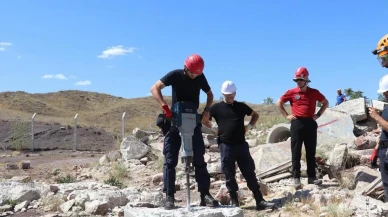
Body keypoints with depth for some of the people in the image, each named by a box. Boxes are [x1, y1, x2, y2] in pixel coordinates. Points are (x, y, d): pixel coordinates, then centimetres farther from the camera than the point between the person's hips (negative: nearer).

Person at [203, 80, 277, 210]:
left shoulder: (241, 106, 10)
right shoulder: (217, 107, 2)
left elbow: (255, 115, 24)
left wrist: (249, 126, 9)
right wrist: (213, 128, -1)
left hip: (241, 145, 2)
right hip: (226, 146, -2)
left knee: (250, 174, 2)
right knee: (229, 176, 4)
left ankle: (260, 201, 5)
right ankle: (234, 202, 13)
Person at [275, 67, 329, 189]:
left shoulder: (314, 92, 5)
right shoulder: (291, 92, 1)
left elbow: (325, 103, 19)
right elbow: (278, 103, 11)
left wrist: (318, 114, 7)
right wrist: (286, 115, 2)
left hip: (310, 123, 2)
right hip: (297, 124, -1)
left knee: (311, 152, 7)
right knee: (296, 152, -1)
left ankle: (311, 177, 15)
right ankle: (296, 178, 2)